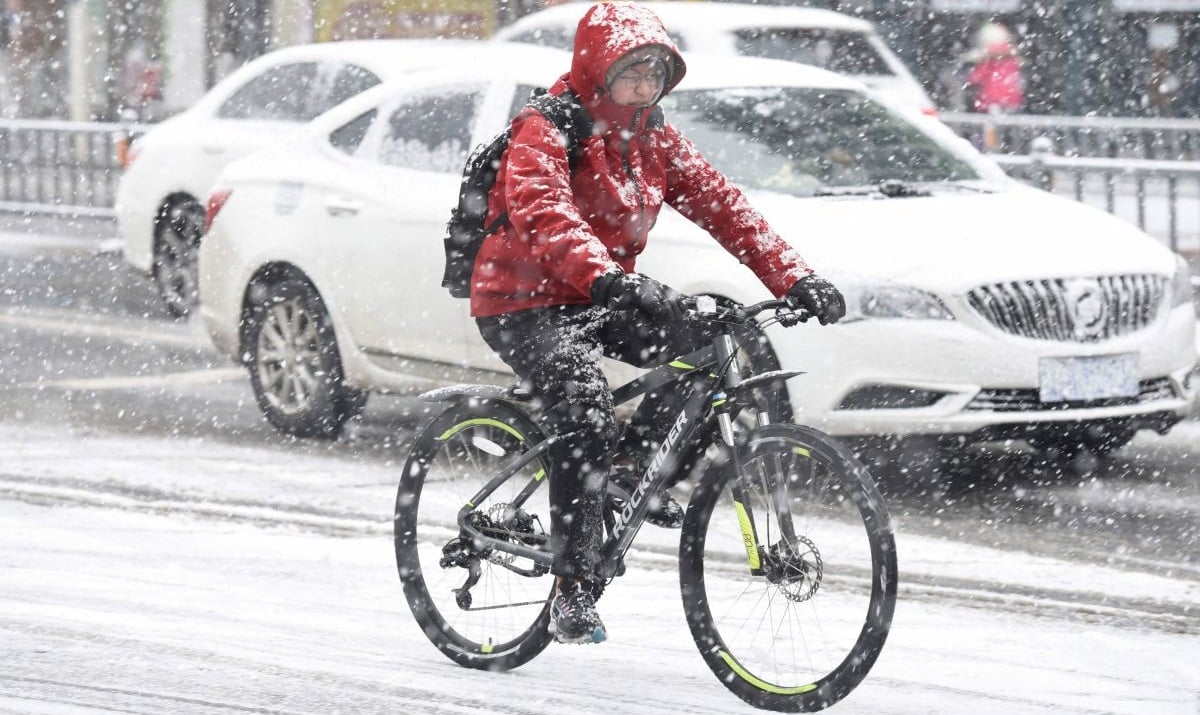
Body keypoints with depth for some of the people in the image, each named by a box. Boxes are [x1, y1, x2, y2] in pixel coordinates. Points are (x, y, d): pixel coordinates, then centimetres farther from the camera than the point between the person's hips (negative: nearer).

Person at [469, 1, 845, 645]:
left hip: (597, 301, 7)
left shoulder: (655, 141, 7)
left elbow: (721, 205, 0)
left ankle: (634, 461, 3)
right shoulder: (546, 133, -15)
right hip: (522, 306, -7)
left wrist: (793, 279, -13)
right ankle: (574, 593, -25)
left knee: (704, 344, -18)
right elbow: (543, 214, -34)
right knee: (584, 411, -29)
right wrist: (608, 280, -51)